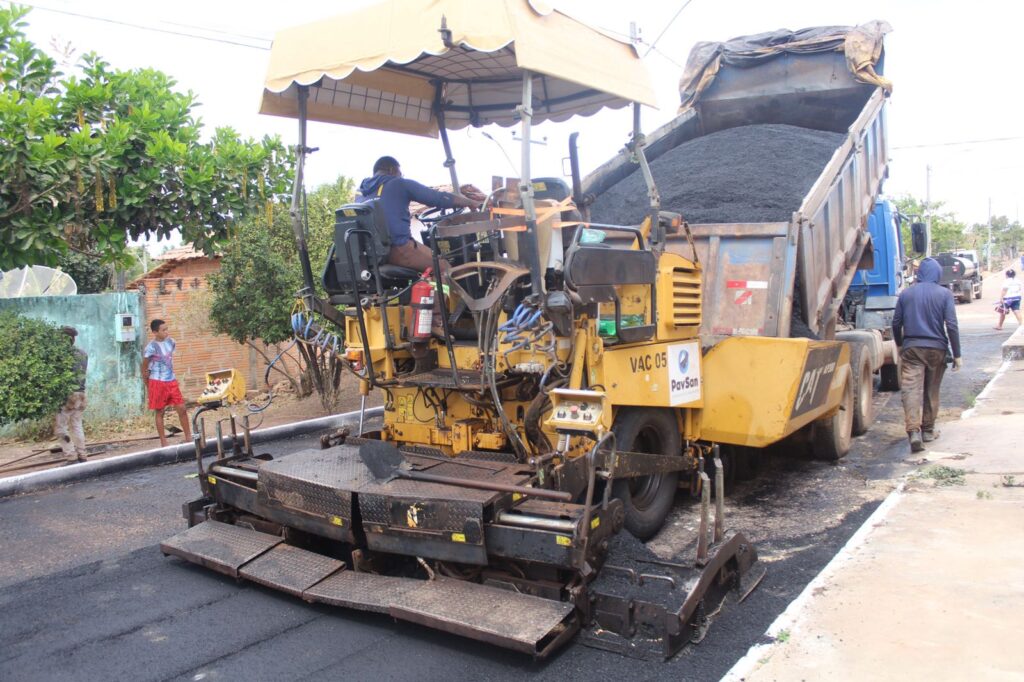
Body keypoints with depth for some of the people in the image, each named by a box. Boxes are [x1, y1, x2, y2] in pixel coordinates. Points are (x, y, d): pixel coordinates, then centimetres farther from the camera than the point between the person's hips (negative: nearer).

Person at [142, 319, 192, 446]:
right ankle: (163, 442, 12)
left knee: (182, 408, 3)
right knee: (160, 412, 5)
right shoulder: (151, 347, -15)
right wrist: (147, 386, -2)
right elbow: (144, 368, -7)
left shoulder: (171, 342, 3)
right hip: (158, 383, -5)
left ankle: (188, 437, 12)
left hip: (171, 381, 5)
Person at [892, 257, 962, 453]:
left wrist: (900, 345, 26)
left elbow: (896, 323, 9)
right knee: (931, 391, 14)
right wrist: (957, 354, -2)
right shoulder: (944, 294, -2)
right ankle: (928, 430, 25)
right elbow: (952, 325, -7)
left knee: (911, 390, -7)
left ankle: (914, 431, -23)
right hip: (936, 349, 0)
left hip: (911, 348, 0)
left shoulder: (905, 294, 5)